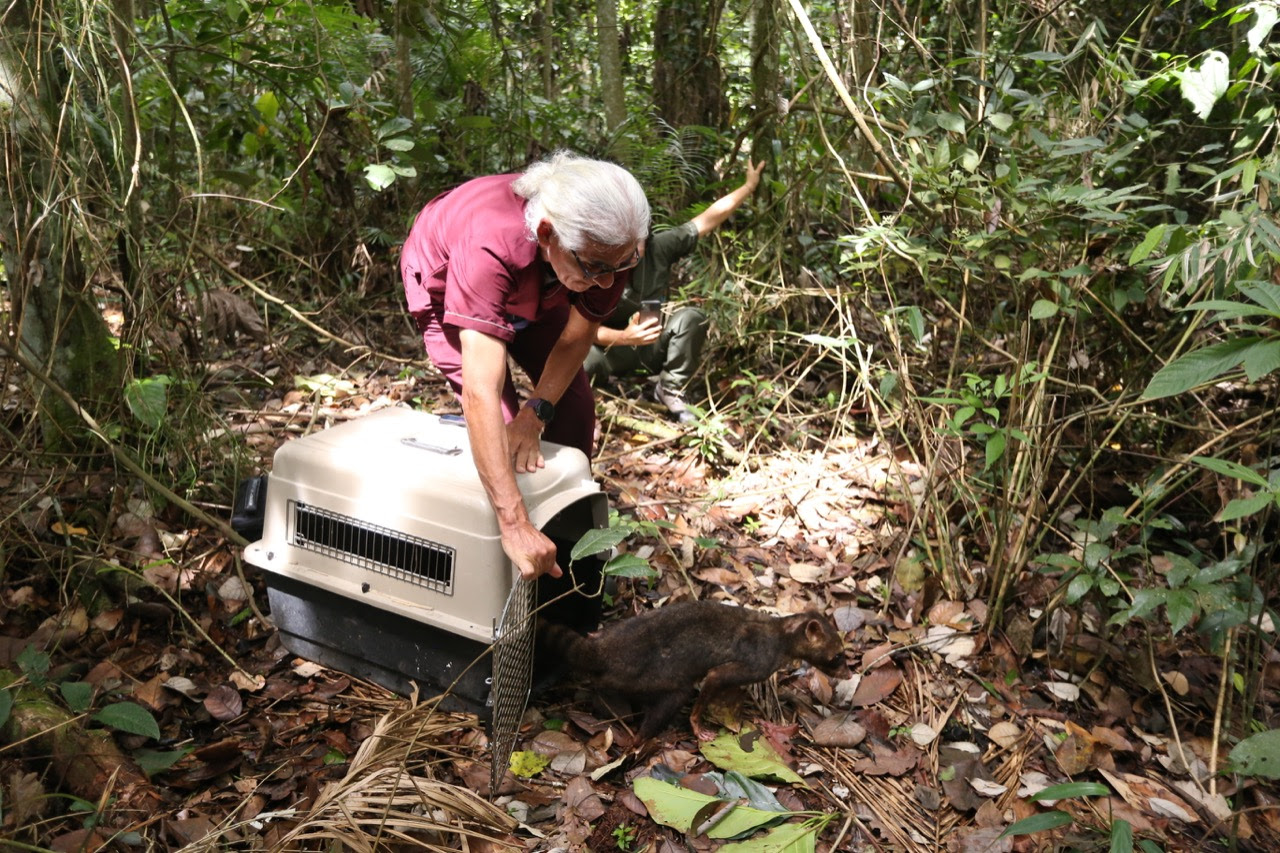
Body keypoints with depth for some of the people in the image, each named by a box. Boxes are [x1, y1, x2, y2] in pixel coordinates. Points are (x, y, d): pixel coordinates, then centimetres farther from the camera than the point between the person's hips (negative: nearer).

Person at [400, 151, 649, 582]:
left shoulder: (612, 244, -36)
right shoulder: (490, 247, -50)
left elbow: (577, 336, -21)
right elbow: (481, 393, -57)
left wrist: (535, 416, -34)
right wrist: (514, 525, -62)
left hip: (535, 292, 4)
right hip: (444, 287, -4)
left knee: (574, 402, -1)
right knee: (499, 418, -17)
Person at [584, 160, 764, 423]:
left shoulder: (658, 247, -13)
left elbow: (708, 220, -10)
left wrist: (749, 185, -9)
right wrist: (624, 337, -42)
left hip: (651, 346, 4)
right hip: (614, 348, -4)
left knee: (691, 317, -24)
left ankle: (670, 389, -7)